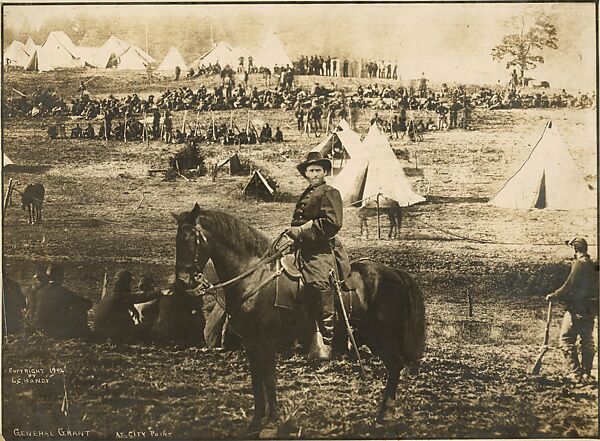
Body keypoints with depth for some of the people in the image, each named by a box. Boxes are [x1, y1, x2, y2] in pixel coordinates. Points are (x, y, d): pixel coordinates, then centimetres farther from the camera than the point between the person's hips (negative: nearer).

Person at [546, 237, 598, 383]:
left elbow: (568, 288, -17)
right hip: (591, 309, 8)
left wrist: (552, 296, -4)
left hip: (577, 309, -8)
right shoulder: (593, 265, 11)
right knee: (587, 341, 12)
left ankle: (576, 373, -6)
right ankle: (586, 374, 16)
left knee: (567, 340, -2)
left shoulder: (580, 264, -14)